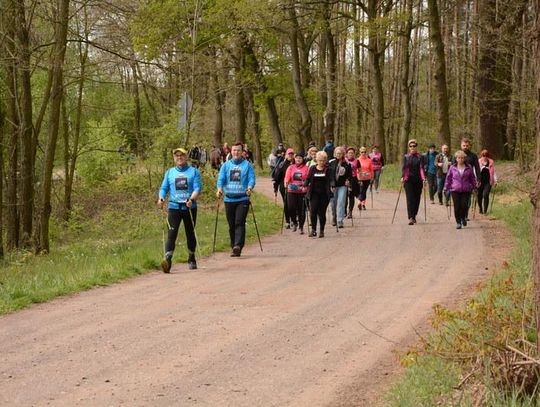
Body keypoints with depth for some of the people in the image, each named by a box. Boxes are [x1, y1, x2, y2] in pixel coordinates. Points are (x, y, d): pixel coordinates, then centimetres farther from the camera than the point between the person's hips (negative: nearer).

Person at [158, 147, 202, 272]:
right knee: (172, 233, -14)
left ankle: (191, 259, 28)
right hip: (174, 207, 1)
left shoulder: (194, 171, 6)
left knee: (190, 234, 10)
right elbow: (164, 188, 12)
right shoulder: (169, 172, 14)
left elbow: (197, 188, -4)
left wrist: (192, 199, -22)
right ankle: (168, 259, -25)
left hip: (190, 207, 0)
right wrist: (161, 198, -9)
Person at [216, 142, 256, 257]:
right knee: (231, 225, 8)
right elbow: (221, 178, 2)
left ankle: (238, 246, -22)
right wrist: (220, 189, -18)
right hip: (229, 199, 3)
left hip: (242, 199, -3)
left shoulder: (247, 165, 5)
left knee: (239, 223, -14)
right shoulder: (226, 165, 12)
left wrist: (249, 188, -26)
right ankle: (234, 247, 17)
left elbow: (251, 179, -5)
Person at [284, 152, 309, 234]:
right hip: (292, 191, 1)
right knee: (291, 208, -8)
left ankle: (301, 227, 12)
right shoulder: (290, 167, 9)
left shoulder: (306, 168, 3)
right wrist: (286, 183, -21)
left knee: (301, 209, 0)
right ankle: (294, 223, 18)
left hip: (302, 191, -1)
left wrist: (305, 186, -17)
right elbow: (287, 177, -1)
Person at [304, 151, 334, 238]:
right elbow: (308, 179, 9)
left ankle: (321, 231, 15)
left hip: (324, 194, -1)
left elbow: (332, 179, -6)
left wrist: (332, 186, -25)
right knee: (313, 211, -12)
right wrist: (305, 185, -11)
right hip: (314, 194, 1)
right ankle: (313, 230, -4)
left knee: (322, 213, 3)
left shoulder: (328, 169, 3)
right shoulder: (312, 168, 8)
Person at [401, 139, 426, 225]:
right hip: (408, 180, -1)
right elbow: (403, 168, -1)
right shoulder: (406, 157, 7)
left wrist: (423, 178, -17)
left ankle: (414, 216, 20)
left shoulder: (420, 157, 6)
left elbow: (421, 168, -2)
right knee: (410, 198, -9)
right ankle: (411, 218, -17)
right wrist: (402, 177, -17)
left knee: (417, 199, 5)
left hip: (418, 180, 1)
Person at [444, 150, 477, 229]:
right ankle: (458, 222, 10)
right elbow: (448, 178, 9)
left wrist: (474, 186, 13)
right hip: (455, 190, 0)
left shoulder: (469, 168, 4)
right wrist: (446, 187, 7)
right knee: (457, 207, -2)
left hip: (466, 190, 0)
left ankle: (463, 218, 21)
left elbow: (472, 178, 13)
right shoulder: (452, 168, 3)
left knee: (464, 206, -7)